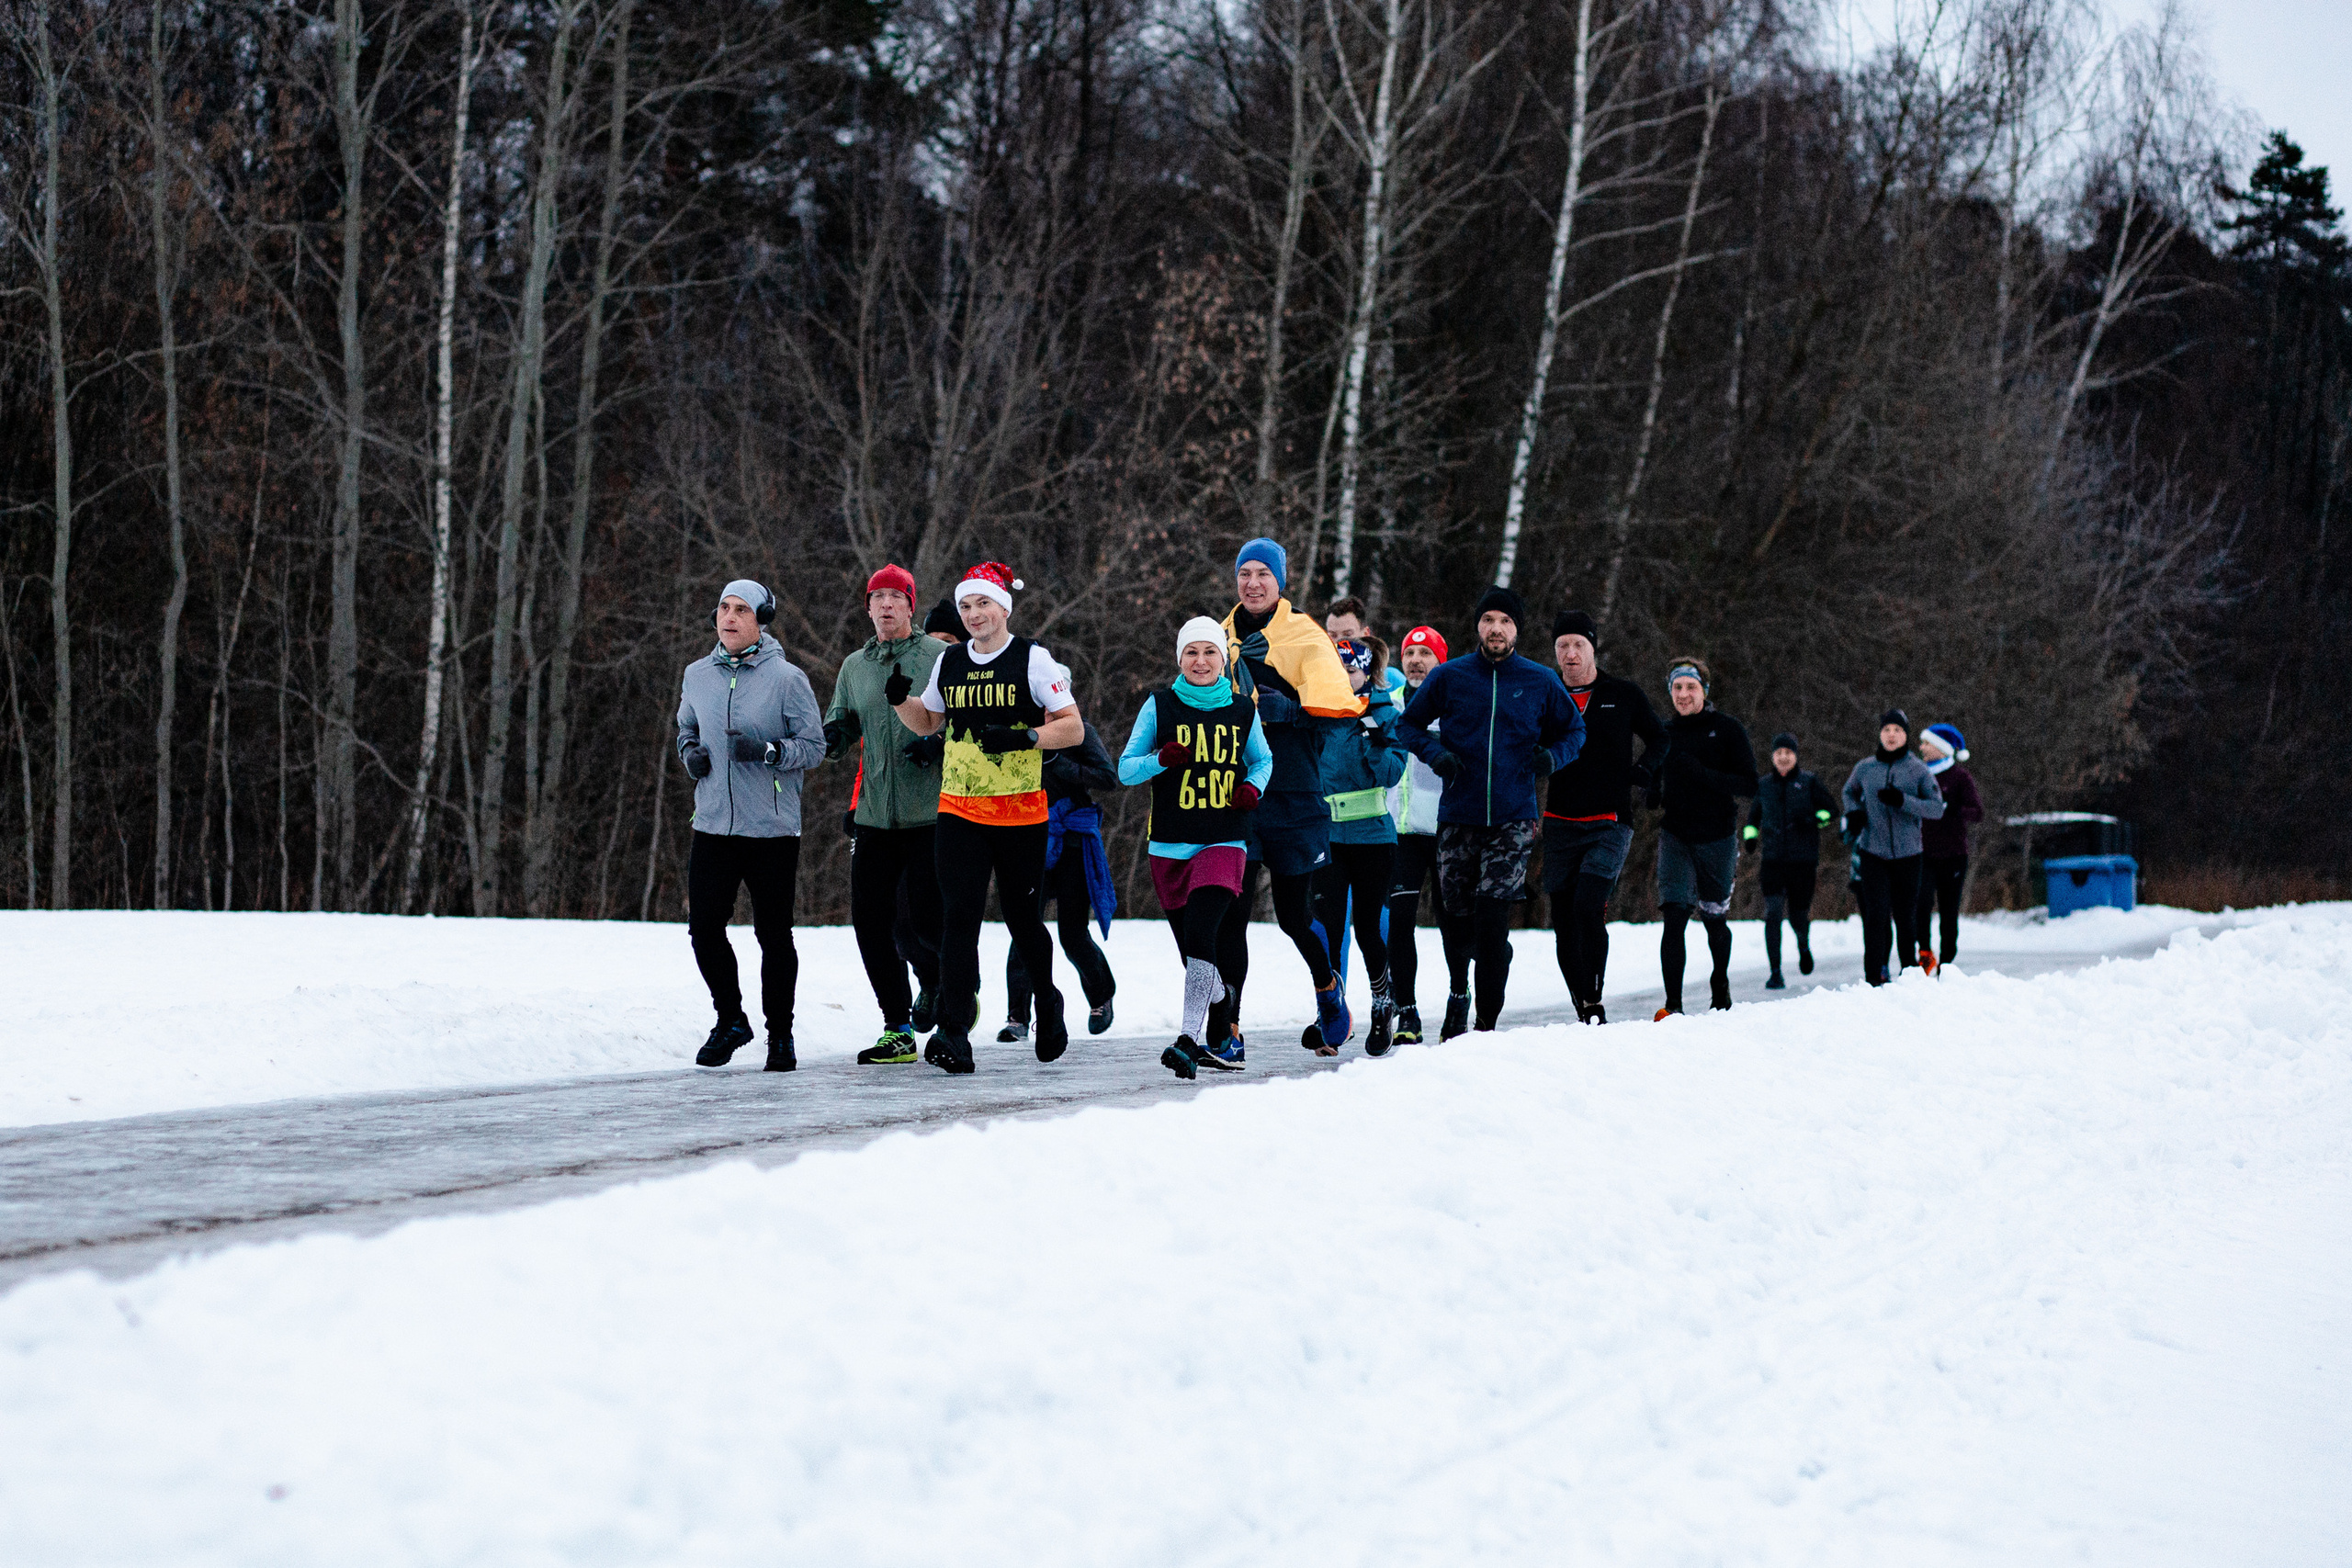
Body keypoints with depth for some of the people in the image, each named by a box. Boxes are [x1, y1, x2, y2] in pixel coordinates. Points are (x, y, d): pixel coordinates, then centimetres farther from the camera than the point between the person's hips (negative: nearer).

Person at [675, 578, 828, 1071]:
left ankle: (780, 1033, 16)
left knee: (773, 935, 2)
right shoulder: (698, 675, 8)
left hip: (772, 828, -4)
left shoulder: (786, 678, -6)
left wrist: (768, 750, -21)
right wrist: (690, 753, 2)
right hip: (713, 826, 4)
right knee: (704, 927, 0)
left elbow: (814, 746, -5)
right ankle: (730, 1021, 20)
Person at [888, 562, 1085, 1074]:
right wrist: (901, 700, 4)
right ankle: (954, 1035, -12)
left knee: (1021, 917, 7)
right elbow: (928, 722, 25)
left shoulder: (1032, 659, -3)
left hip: (1021, 813, -3)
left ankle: (1047, 1002, 34)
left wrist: (1023, 737, -21)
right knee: (958, 917, -7)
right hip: (959, 810, 3)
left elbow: (1073, 727, -6)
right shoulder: (948, 662, 11)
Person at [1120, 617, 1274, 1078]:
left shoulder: (1243, 711, 6)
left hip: (1225, 843, -2)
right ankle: (1219, 1039, 29)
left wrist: (1253, 786, -1)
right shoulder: (1160, 707, 3)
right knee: (1193, 948, 8)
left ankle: (1191, 1041, -26)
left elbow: (1263, 760, 22)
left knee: (1200, 933, -21)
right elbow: (1125, 769, 3)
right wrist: (1160, 759, -17)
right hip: (1170, 847, 2)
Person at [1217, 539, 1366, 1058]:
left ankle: (1328, 990, 39)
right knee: (1230, 913, -8)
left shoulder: (1305, 639, -3)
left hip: (1293, 798, -3)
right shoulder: (1223, 639, 11)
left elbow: (1338, 709, -15)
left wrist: (1281, 708, -25)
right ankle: (1228, 1034, -4)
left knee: (1293, 914, 9)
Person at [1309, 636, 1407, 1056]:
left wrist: (1373, 738, -22)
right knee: (1328, 926, -9)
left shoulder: (1385, 714, 1)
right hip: (1327, 834, 2)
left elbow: (1392, 772, -9)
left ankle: (1384, 1002, 28)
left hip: (1372, 836, -2)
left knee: (1369, 927, 4)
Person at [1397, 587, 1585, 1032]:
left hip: (1512, 819, -1)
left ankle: (1487, 1021, -8)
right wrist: (1435, 753, -7)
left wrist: (1552, 756, -4)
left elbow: (1574, 729, 17)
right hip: (1457, 817, 1)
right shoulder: (1449, 676, 3)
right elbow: (1409, 723, 12)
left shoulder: (1540, 682, 4)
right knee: (1456, 912, 5)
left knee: (1491, 921, -12)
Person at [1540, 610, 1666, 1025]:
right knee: (1564, 921, 1)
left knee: (1588, 904, -22)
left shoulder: (1623, 695, 4)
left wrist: (1644, 768, -2)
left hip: (1610, 823, -3)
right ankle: (1585, 1016, 10)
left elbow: (1659, 737, 16)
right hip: (1560, 824, 3)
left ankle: (1595, 1002, -15)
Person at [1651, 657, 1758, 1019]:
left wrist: (1702, 774, -23)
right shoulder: (1665, 732, 7)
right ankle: (1673, 1003, -19)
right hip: (1675, 836, 2)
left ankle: (1720, 987, 39)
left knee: (1714, 920, 12)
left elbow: (1749, 784, -10)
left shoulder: (1727, 729, -4)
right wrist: (1652, 793, -3)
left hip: (1717, 836, -2)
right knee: (1674, 917, -15)